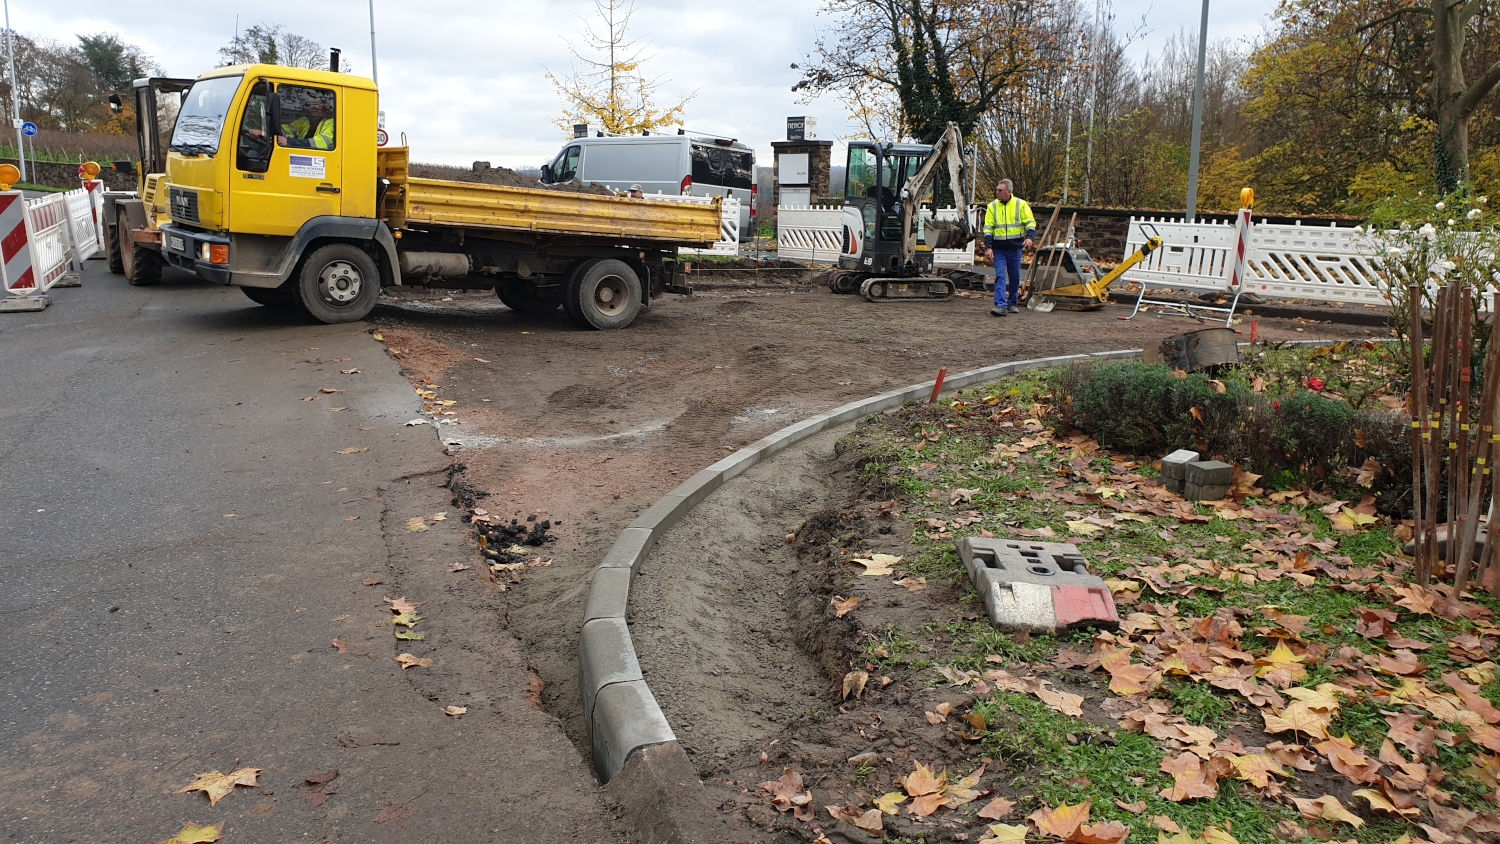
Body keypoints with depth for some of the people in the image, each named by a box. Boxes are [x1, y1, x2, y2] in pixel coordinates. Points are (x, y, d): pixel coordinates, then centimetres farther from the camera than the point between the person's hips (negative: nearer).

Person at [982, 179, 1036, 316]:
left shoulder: (1021, 204, 1)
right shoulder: (992, 206, 4)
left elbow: (1030, 222, 0)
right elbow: (988, 228, 3)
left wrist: (1030, 237, -19)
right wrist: (988, 247, -6)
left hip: (1015, 247, 0)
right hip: (998, 248, 0)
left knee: (1015, 278, 9)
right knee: (1000, 276, -10)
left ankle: (1012, 303, 24)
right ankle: (1001, 305, -15)